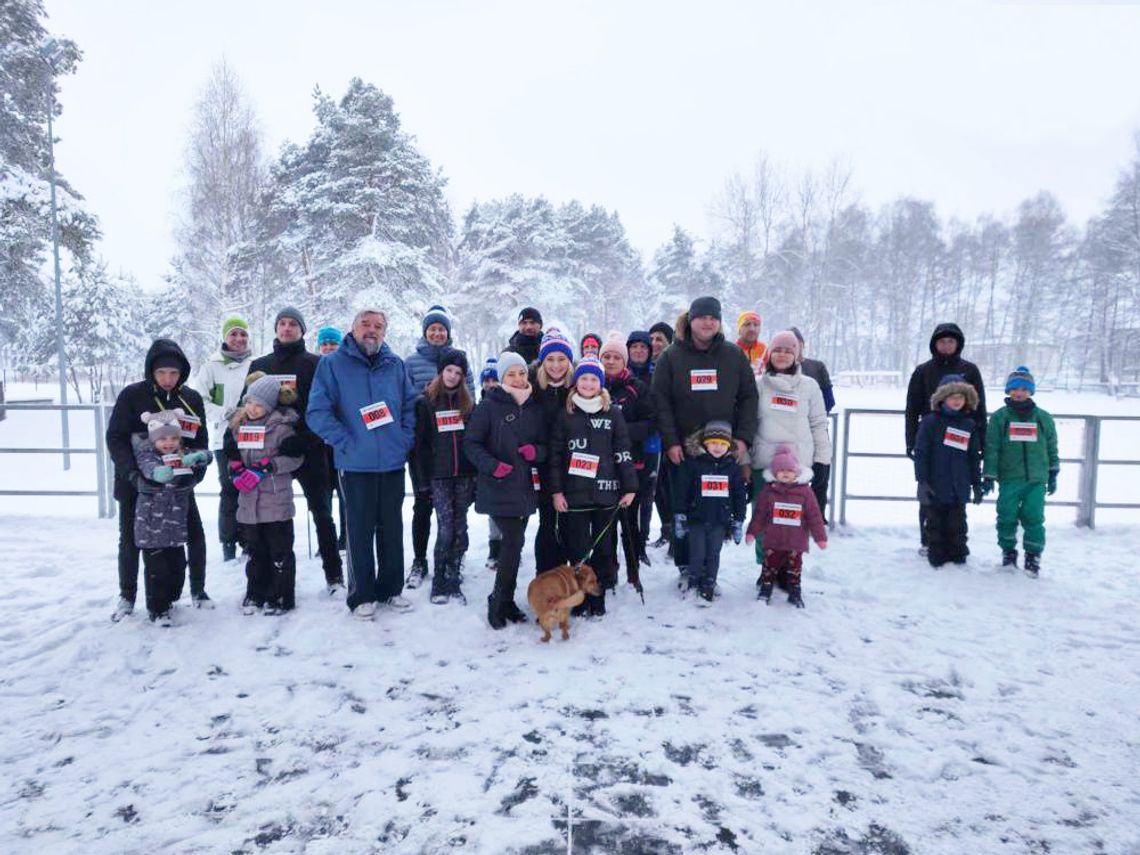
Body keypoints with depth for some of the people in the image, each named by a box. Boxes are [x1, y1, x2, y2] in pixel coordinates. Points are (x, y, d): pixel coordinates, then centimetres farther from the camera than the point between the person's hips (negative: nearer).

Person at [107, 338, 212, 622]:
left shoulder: (192, 399, -1)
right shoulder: (132, 396, -9)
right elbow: (115, 437, -12)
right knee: (131, 540, 9)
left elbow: (201, 441, 1)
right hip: (136, 482, -2)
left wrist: (196, 472, -15)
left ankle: (198, 590, 20)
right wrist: (131, 471, -25)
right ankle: (127, 596, 28)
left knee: (195, 535, 1)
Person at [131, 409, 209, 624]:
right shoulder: (146, 454, -9)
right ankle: (158, 610, 10)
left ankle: (168, 600, 32)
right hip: (151, 524, -5)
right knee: (156, 568, -2)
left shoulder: (183, 455, 6)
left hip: (175, 524, 5)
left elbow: (205, 455, -2)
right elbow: (148, 466, -27)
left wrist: (195, 457, -22)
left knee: (177, 565, 13)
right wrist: (158, 472, -45)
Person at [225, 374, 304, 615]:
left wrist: (265, 468, -18)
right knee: (256, 550, 17)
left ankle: (281, 597, 13)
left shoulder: (281, 426, -9)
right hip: (249, 500, 6)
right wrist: (235, 469, -2)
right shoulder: (238, 425, 9)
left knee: (280, 551, 4)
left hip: (276, 500, -5)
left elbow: (295, 457, -11)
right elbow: (232, 453, 18)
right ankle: (255, 594, 29)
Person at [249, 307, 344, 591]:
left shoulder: (315, 364, 1)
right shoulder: (259, 365, 14)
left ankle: (334, 575, 12)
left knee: (322, 514, 3)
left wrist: (304, 439, -22)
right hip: (270, 453, 4)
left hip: (310, 452, -3)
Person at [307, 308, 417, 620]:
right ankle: (361, 596, 17)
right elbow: (317, 411, -7)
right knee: (360, 530, 4)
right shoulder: (332, 364, -2)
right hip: (356, 464, -3)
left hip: (393, 462, 4)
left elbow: (410, 405, 14)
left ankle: (390, 589, 25)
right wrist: (346, 442, -13)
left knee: (392, 528, 11)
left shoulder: (395, 364, 9)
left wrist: (405, 439, 2)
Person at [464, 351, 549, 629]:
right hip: (497, 488, -5)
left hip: (524, 488, 5)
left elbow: (546, 446, 16)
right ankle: (500, 601, 6)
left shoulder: (535, 409, 11)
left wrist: (536, 451, -7)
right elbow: (471, 443, -5)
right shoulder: (489, 406, -4)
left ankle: (505, 601, 24)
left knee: (514, 543, 10)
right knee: (514, 541, -12)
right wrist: (492, 465, -20)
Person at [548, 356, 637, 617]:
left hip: (606, 492, 0)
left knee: (603, 546, 7)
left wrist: (629, 487, 0)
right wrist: (556, 491, -2)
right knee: (577, 548, 3)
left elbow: (623, 453, 4)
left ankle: (599, 595, 19)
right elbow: (555, 456, 4)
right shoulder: (565, 415, 5)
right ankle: (580, 596, 16)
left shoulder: (613, 414, 5)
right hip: (574, 493, 0)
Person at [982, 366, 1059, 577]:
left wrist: (1053, 476, 14)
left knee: (1034, 518, -1)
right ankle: (1008, 551, 20)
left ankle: (1033, 555, 14)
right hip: (1009, 480, -1)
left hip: (1036, 480, 1)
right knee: (1007, 518, 0)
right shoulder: (999, 417, 0)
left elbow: (1052, 448, 14)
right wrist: (988, 477, -5)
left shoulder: (1043, 418, 6)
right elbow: (991, 449, -2)